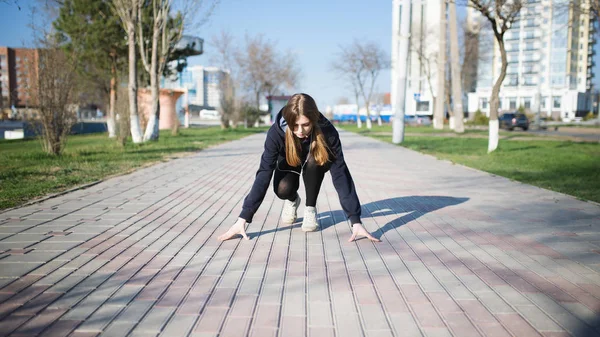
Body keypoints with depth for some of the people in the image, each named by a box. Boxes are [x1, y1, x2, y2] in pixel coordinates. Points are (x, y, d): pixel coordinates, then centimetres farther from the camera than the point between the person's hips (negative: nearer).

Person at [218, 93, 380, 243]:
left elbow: (340, 173, -39)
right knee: (282, 190, -29)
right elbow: (264, 173, -37)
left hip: (315, 164, 0)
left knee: (312, 159, -35)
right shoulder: (276, 132, -37)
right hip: (289, 162, 1)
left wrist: (355, 221, -45)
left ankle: (310, 208, -10)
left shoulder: (327, 131, -38)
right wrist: (243, 219, -43)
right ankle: (293, 200, 9)